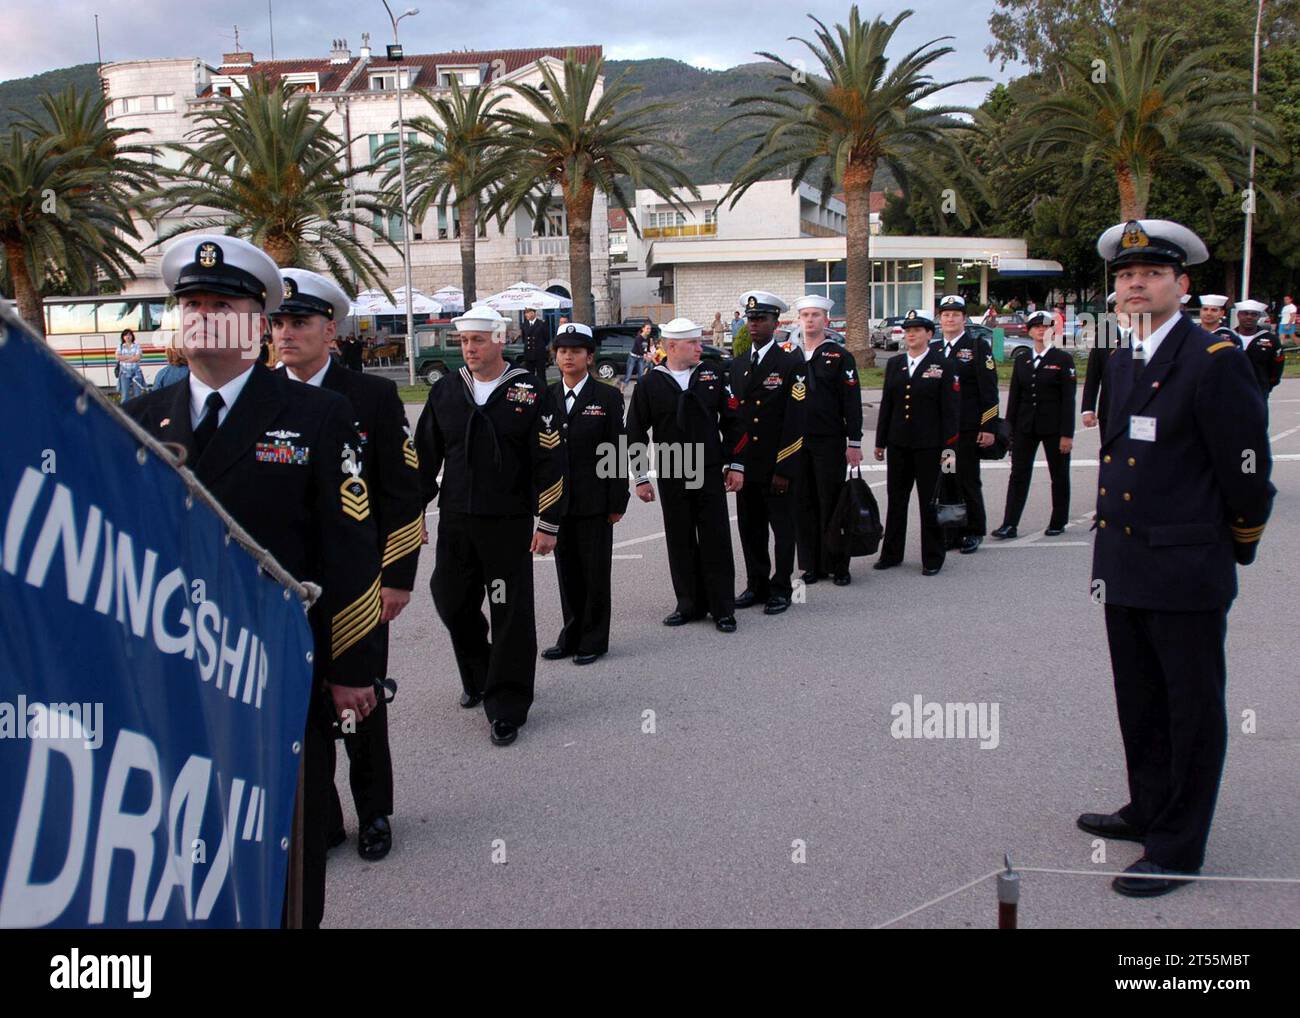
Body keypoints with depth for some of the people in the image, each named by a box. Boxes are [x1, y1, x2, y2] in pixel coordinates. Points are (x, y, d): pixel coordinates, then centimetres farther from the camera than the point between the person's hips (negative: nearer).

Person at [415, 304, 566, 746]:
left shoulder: (529, 393, -5)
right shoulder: (445, 391, 7)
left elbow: (550, 463, -5)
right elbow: (425, 457, 13)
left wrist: (548, 524, -8)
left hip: (509, 525, -4)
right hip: (455, 523, 4)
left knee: (511, 618, -1)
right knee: (452, 604, 12)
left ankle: (506, 709, 10)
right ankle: (479, 680, 36)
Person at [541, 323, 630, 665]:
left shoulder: (607, 398, -3)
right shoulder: (545, 398, 7)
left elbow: (618, 452, -4)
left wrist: (617, 503, -8)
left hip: (594, 502, -3)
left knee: (595, 572, 4)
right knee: (567, 572, 11)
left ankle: (594, 639, 15)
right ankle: (571, 635, 22)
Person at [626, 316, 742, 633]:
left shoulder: (712, 376, 3)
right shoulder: (650, 384, -2)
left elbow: (731, 422, 8)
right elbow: (635, 433, 2)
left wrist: (736, 464, 5)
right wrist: (641, 477, 0)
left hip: (710, 474, 1)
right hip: (671, 477, 0)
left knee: (716, 540, 1)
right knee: (681, 542, 7)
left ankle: (723, 608, 9)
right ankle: (690, 604, 19)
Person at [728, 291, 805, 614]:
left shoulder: (792, 364, -6)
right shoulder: (736, 365, 12)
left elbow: (795, 421, -11)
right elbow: (730, 415, 14)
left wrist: (784, 469, -15)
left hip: (778, 467, -5)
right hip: (745, 465, 5)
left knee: (782, 529, 4)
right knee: (750, 528, 11)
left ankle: (781, 588, 15)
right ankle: (757, 585, 23)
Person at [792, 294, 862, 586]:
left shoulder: (840, 356, -2)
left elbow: (852, 403, -4)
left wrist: (854, 443, -9)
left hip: (829, 442, -4)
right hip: (796, 442, 4)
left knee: (831, 504, 0)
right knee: (804, 504, 7)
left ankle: (838, 566, 9)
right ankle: (812, 565, 15)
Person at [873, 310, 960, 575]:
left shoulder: (943, 366, -3)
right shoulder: (894, 364, 9)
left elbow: (951, 410, -5)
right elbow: (886, 404, 12)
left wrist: (949, 448, -10)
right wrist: (880, 442, 10)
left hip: (928, 445, -4)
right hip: (898, 444, 4)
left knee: (929, 501, 3)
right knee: (896, 499, 10)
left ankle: (932, 558, 13)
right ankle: (891, 553, 20)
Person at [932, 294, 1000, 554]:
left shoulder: (978, 347, 0)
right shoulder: (932, 349, 13)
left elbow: (989, 391, -5)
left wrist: (988, 427, -11)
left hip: (967, 428, -4)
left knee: (968, 481, 1)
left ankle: (973, 532, 12)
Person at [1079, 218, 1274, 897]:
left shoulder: (1214, 360, -14)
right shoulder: (1122, 363, 11)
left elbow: (1247, 470, -12)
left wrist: (1237, 548, -1)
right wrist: (1110, 552, 13)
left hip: (1187, 569, -8)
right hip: (1125, 567, 8)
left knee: (1191, 710, 5)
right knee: (1140, 704, 20)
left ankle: (1178, 847, 15)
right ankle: (1149, 809, 38)